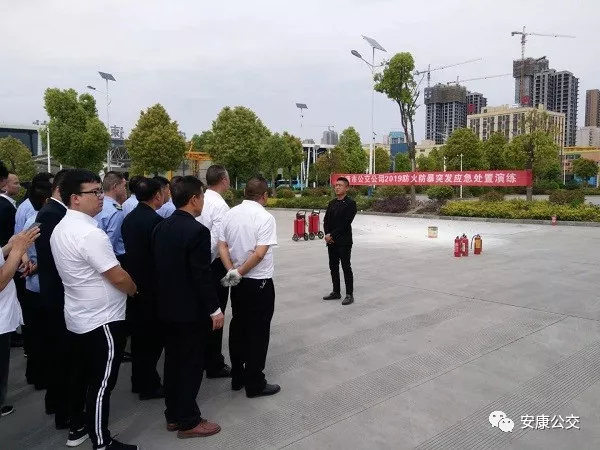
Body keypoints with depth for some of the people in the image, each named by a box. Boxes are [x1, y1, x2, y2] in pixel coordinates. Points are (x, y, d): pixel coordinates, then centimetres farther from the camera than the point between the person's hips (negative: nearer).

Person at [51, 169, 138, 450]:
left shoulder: (61, 229, 7)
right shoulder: (90, 233, -24)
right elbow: (118, 277, -22)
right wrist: (135, 289, -1)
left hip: (78, 317, 10)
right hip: (102, 320, -10)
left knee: (83, 375, 22)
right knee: (101, 384, 2)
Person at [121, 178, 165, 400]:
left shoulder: (129, 218, 6)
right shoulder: (155, 220, -19)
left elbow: (130, 249, 10)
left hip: (134, 283, 8)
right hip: (152, 286, -8)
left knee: (139, 332, 17)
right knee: (153, 335, 4)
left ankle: (139, 381, 29)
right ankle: (149, 385, 13)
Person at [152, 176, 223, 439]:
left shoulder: (160, 228, 5)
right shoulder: (197, 231, -20)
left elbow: (158, 266, 10)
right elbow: (202, 275, -21)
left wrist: (166, 296, 19)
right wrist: (214, 309, -12)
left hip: (167, 308, 8)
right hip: (192, 310, -8)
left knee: (173, 361, 17)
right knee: (191, 365, 5)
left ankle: (173, 415, 30)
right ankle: (188, 421, 17)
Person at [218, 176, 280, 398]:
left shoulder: (230, 214, 3)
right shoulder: (265, 217, -15)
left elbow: (222, 246, 1)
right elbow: (259, 254, -21)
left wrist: (232, 271, -7)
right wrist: (239, 272, -11)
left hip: (238, 282, 6)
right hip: (259, 282, -6)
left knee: (238, 327, 16)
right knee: (258, 332, 3)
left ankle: (237, 377, 26)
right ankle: (255, 384, 13)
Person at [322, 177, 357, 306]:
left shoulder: (350, 203, -8)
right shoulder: (332, 203, 13)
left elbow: (345, 223, -16)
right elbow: (326, 220, 10)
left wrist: (332, 235, -16)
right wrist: (327, 235, -7)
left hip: (344, 241, -7)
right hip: (331, 241, 7)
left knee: (346, 267, -1)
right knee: (333, 267, 12)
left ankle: (349, 294, 6)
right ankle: (336, 292, 23)